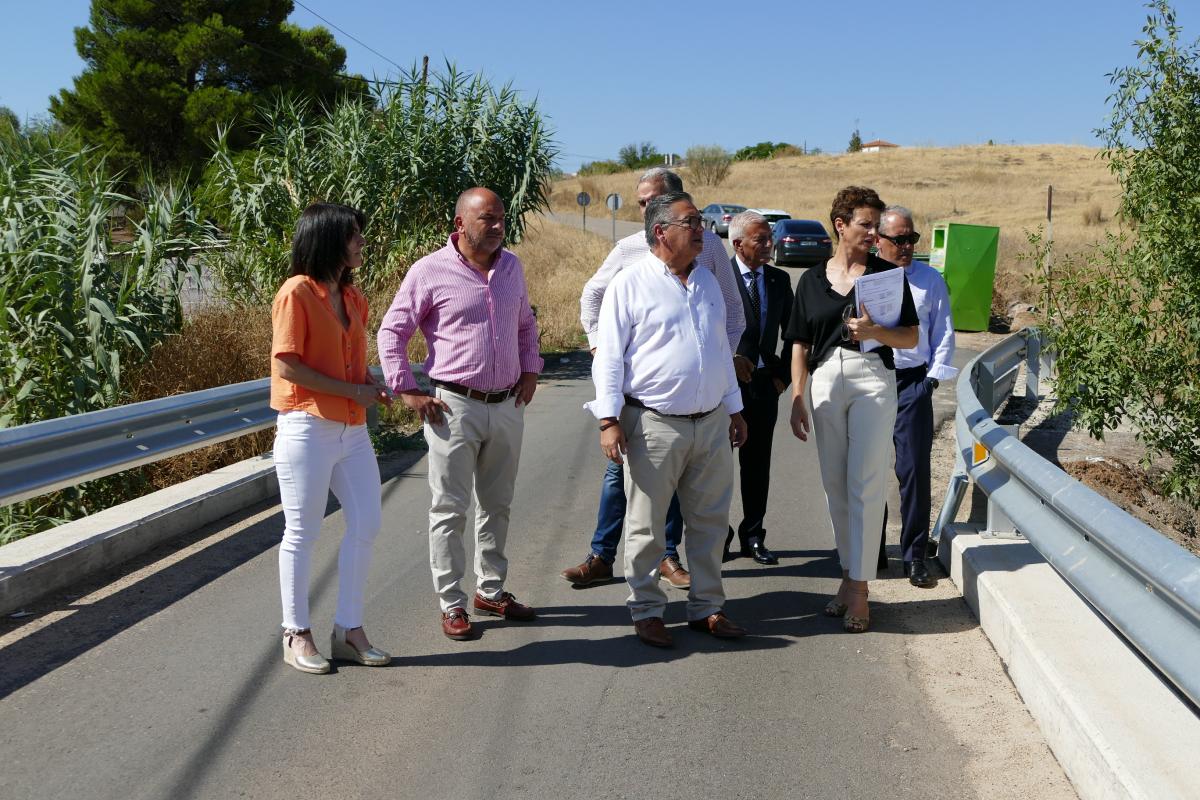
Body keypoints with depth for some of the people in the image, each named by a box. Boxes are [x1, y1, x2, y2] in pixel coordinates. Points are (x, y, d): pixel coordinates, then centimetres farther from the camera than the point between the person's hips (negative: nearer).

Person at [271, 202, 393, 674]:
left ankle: (348, 630, 18)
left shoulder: (353, 297, 13)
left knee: (366, 524, 6)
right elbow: (287, 366, -16)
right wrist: (351, 391, -15)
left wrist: (372, 388, 3)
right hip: (307, 428, -7)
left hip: (352, 430, 8)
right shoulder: (297, 294, -11)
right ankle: (297, 635, 15)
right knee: (302, 533, 3)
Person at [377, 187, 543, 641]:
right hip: (455, 407, -5)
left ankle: (491, 591, 28)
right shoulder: (430, 271, -9)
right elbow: (392, 332, -4)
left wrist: (530, 371, 12)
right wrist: (408, 392, -8)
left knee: (497, 505, 15)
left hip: (507, 405, 6)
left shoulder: (511, 267, 8)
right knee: (450, 509, 1)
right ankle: (451, 603, 11)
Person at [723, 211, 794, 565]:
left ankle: (753, 536, 20)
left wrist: (783, 374, 8)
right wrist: (730, 358, -14)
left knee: (758, 464, 10)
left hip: (764, 383, 4)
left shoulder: (779, 279, 8)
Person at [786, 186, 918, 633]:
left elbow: (911, 337, 4)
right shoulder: (813, 280, 10)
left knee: (866, 483, -6)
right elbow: (800, 345, 11)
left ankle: (859, 588, -3)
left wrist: (874, 332, -15)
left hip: (872, 377, -3)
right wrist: (796, 400, 4)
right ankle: (849, 573, 23)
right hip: (826, 379, 3)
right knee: (834, 483, 9)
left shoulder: (888, 274, 5)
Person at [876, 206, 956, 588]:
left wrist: (932, 378, 1)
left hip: (913, 383, 0)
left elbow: (944, 334, 10)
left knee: (914, 470, -4)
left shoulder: (930, 279, 7)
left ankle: (915, 557, 4)